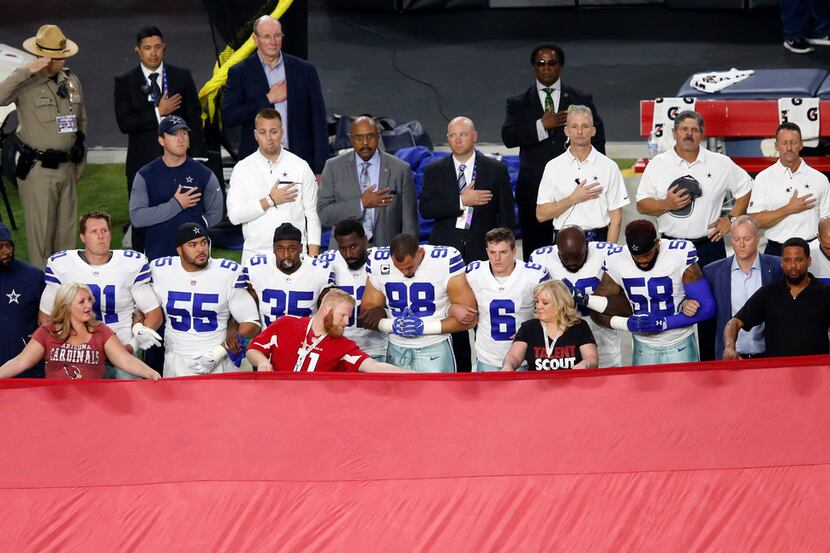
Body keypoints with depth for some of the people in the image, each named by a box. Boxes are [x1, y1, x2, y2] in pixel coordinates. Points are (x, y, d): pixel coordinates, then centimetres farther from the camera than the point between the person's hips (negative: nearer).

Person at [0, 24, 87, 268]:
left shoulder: (71, 81, 8)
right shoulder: (25, 82, -9)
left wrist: (79, 165, 18)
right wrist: (26, 71, -31)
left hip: (67, 167, 5)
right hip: (37, 169, -5)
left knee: (67, 229, 13)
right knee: (40, 231, -2)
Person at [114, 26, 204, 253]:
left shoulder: (182, 77, 6)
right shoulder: (125, 82, 2)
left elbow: (194, 119, 7)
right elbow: (124, 123, -8)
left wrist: (195, 158, 1)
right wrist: (158, 112, -14)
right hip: (143, 162, 0)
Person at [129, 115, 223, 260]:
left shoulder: (204, 175, 4)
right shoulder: (145, 175, 1)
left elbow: (215, 214, 9)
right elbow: (136, 217, -9)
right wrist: (175, 205, -12)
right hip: (158, 257, -1)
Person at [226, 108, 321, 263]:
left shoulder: (300, 167, 6)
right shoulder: (243, 169, 5)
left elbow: (312, 215, 4)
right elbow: (234, 215, -3)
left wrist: (313, 257, -3)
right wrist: (270, 201, -8)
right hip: (255, 254, 0)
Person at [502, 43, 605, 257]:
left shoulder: (582, 100, 9)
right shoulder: (519, 103, 8)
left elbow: (596, 139, 9)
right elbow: (508, 137, -6)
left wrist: (594, 181, 3)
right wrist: (541, 126, -16)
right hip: (534, 189, 0)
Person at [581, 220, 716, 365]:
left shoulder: (680, 255, -18)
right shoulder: (616, 262, -10)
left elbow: (707, 307, -16)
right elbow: (598, 313, -3)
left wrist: (664, 323, -22)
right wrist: (627, 324, -21)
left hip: (680, 347, -2)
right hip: (644, 346, 2)